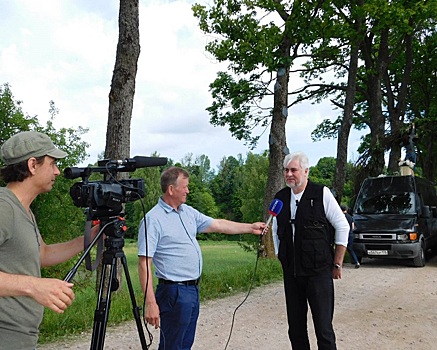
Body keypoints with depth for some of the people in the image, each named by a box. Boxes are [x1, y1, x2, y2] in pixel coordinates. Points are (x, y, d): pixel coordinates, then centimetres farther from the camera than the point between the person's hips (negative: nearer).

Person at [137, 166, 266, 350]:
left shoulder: (188, 211, 10)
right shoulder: (153, 219, -15)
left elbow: (218, 224, 18)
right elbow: (144, 264, -18)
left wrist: (250, 228, 16)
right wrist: (150, 303, -22)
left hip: (193, 290, 8)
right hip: (174, 292, -8)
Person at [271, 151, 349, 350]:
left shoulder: (322, 194, -6)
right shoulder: (280, 198, 7)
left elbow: (342, 227, -3)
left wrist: (337, 264, -1)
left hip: (319, 272, -4)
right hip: (291, 273, 5)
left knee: (323, 328, -3)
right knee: (295, 329, 10)